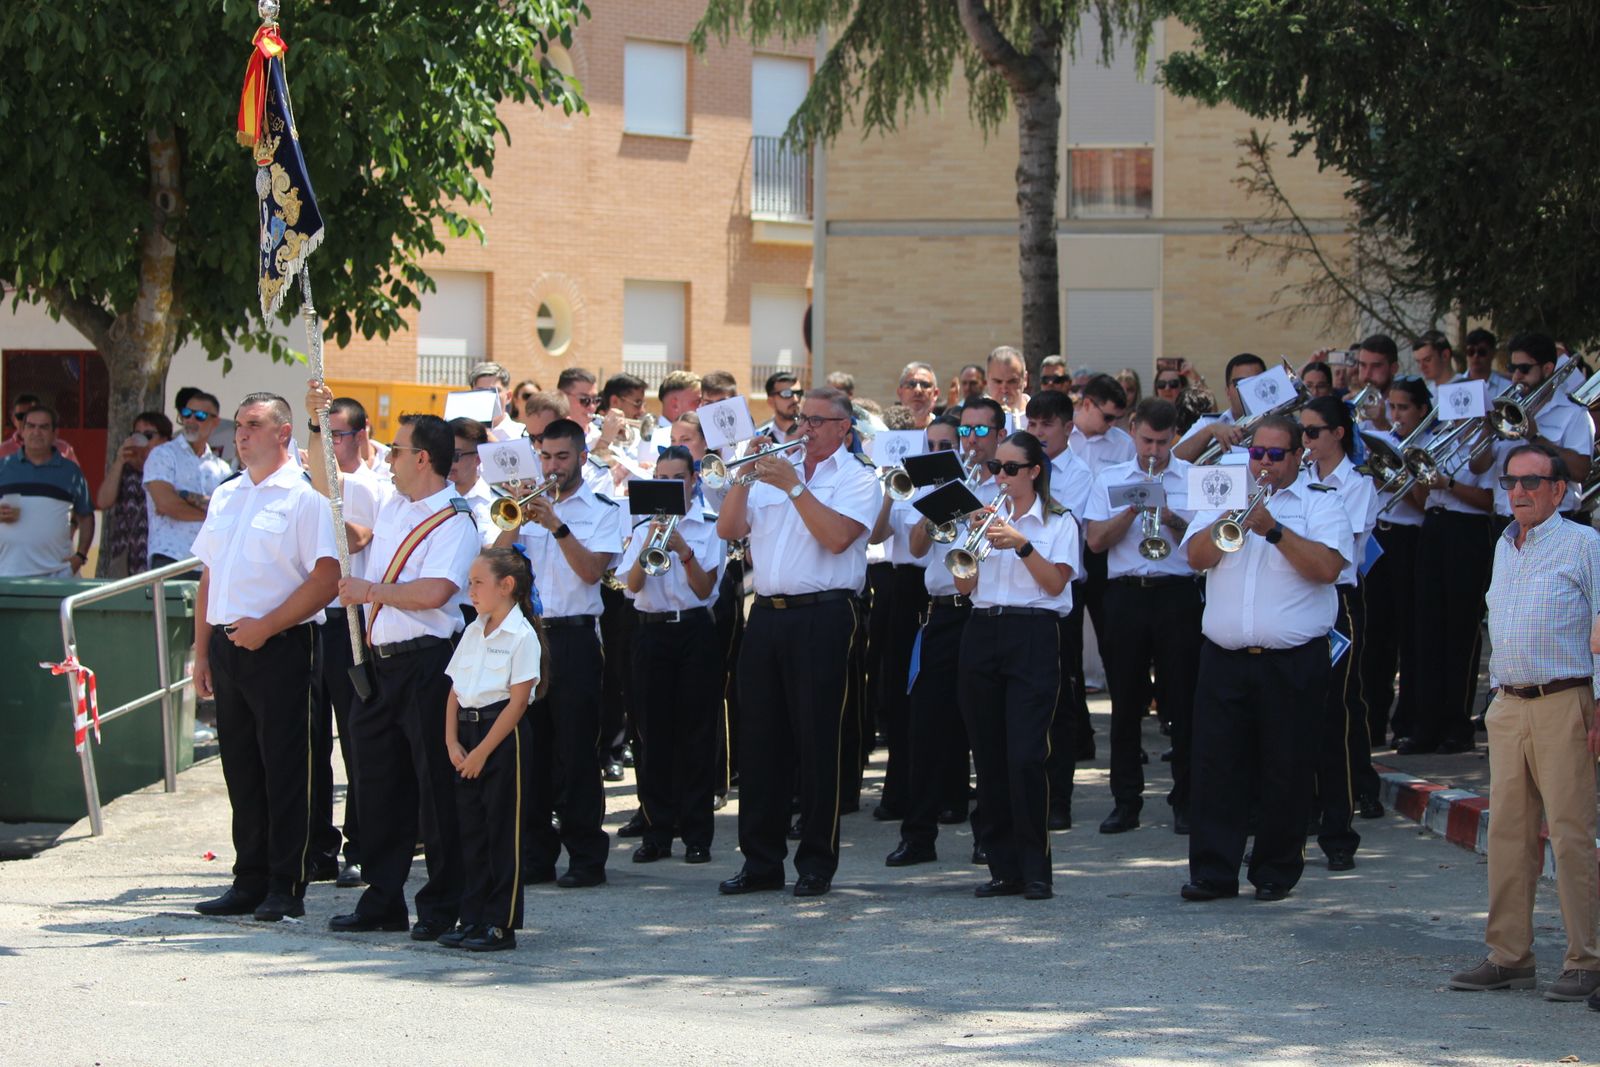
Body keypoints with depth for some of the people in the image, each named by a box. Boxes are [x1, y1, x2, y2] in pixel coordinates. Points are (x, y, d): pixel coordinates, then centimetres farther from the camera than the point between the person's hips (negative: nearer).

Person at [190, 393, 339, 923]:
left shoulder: (305, 496, -6)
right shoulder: (226, 496, 17)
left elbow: (326, 578, -14)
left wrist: (266, 626, -17)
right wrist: (202, 651, 14)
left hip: (281, 647, -7)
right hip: (228, 645, 7)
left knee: (286, 770, -3)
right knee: (241, 769, 10)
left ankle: (287, 888, 1)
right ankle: (250, 881, 17)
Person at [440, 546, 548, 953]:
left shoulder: (522, 636, -10)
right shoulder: (473, 632, 13)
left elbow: (517, 702, -15)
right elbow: (455, 690, 14)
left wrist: (482, 750, -16)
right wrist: (452, 741, 0)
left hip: (502, 735, -7)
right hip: (467, 733, 8)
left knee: (503, 831, -3)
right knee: (471, 828, 9)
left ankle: (501, 924, 1)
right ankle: (472, 919, 15)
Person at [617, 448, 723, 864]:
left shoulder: (709, 527, 4)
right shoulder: (644, 529, 10)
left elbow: (704, 588, -5)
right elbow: (633, 585, -3)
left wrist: (685, 552, -20)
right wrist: (649, 545, -17)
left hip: (695, 631, -2)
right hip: (652, 631, 2)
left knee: (696, 732, -2)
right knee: (653, 733, 2)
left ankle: (696, 834, 2)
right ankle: (657, 833, 7)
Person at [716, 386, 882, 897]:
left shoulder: (856, 477, 1)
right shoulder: (775, 467, 17)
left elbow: (837, 536, -16)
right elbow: (728, 528, 9)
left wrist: (793, 486, -15)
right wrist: (745, 477, -4)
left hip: (822, 618, -5)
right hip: (766, 616, 5)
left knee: (818, 742, -3)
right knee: (759, 738, 6)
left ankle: (817, 863, 3)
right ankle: (761, 860, 13)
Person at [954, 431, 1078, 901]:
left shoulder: (1058, 523, 4)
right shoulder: (988, 518, 15)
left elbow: (1056, 582, -8)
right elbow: (964, 586, 8)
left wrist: (1021, 543, -18)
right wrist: (975, 542, -8)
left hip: (1033, 637, -5)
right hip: (983, 634, 5)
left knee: (1025, 756, -13)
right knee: (989, 756, 3)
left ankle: (1035, 870, -7)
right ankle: (1004, 867, 8)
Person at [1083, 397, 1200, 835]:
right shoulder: (1110, 479, 9)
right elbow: (1096, 540, 0)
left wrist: (1174, 521, -16)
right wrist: (1134, 509, -11)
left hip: (1177, 596, -1)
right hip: (1126, 596, 2)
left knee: (1183, 700, -1)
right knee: (1126, 700, 5)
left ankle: (1185, 800, 6)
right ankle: (1126, 799, 11)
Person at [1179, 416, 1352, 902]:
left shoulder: (1320, 504, 3)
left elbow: (1327, 567, -13)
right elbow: (1197, 556, 1)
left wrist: (1273, 528, -17)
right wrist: (1233, 518, -13)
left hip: (1293, 664, -3)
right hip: (1225, 658, 3)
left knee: (1286, 771, 3)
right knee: (1214, 766, 0)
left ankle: (1277, 872, 13)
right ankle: (1212, 871, 4)